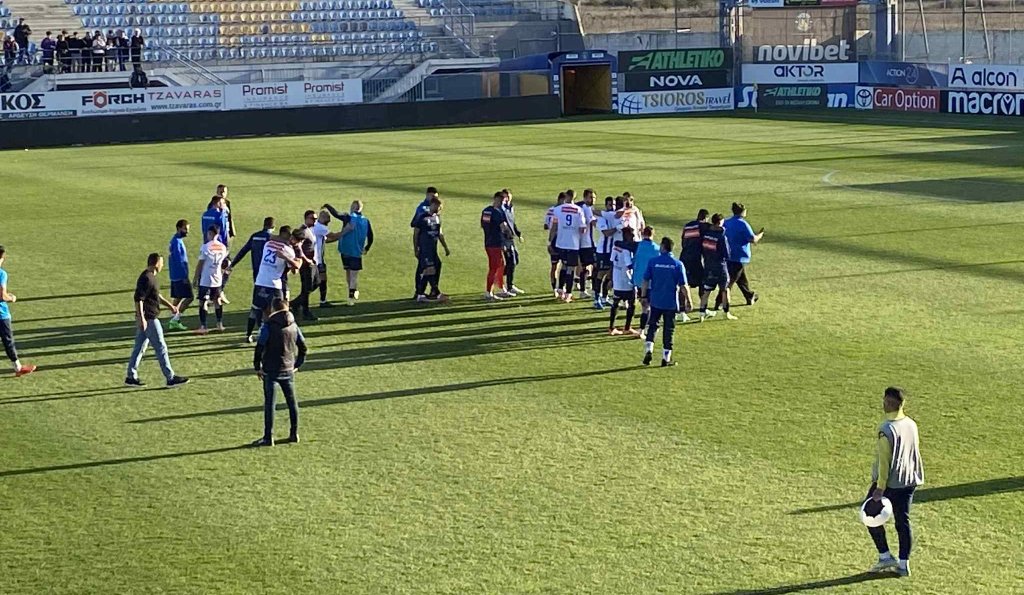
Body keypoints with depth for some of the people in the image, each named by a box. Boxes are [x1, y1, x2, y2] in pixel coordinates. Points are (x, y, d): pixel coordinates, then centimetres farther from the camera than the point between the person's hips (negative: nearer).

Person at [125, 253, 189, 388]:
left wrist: (169, 305, 24)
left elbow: (156, 295, 27)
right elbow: (138, 299, -24)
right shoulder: (146, 279, -19)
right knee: (161, 348, -4)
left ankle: (131, 377, 17)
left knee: (140, 347, 13)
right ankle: (171, 378, 2)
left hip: (145, 319, 10)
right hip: (149, 319, -10)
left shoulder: (151, 277, 13)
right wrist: (141, 318, -26)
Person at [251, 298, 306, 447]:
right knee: (292, 402, 15)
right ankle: (294, 434, 22)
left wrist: (257, 367, -2)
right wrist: (297, 364, 19)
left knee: (269, 403, -1)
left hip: (271, 370, -5)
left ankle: (268, 437, -2)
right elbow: (303, 347, 10)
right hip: (288, 370, 5)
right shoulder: (293, 326, 5)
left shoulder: (268, 326, -12)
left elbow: (260, 347, -13)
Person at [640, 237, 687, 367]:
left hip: (655, 301, 0)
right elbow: (683, 285, -5)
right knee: (669, 330, 8)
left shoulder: (653, 261, -5)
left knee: (652, 326, 14)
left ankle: (648, 350, -3)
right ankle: (666, 358, 10)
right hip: (671, 303, 0)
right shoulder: (677, 264, -5)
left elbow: (646, 281, -2)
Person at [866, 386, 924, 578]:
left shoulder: (887, 429, -19)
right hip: (909, 481, 7)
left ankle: (885, 557, 8)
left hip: (890, 482, -7)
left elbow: (884, 460, -19)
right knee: (903, 521, 10)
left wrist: (880, 488, -17)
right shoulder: (912, 425, 4)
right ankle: (903, 564, 10)